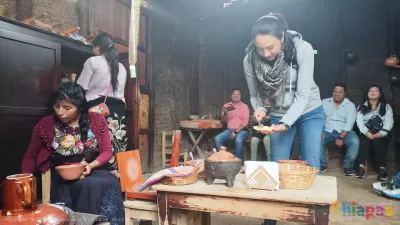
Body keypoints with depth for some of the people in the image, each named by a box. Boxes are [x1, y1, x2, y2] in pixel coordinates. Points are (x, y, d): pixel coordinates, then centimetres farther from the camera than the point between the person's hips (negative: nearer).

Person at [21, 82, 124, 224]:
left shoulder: (97, 120, 1)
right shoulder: (45, 125, 0)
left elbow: (107, 151, 3)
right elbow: (30, 156, 11)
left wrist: (91, 166, -15)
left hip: (93, 171, 2)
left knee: (111, 184, -31)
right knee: (89, 186, -33)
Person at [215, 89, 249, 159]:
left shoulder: (244, 106, -1)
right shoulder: (226, 105, 8)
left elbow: (245, 122, -8)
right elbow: (223, 121, 8)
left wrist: (236, 132, -17)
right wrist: (225, 113, -13)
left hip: (241, 130, -3)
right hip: (229, 130, 4)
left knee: (238, 140, -35)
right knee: (217, 139, -22)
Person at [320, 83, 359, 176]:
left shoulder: (350, 105, 1)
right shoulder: (324, 102, 6)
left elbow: (349, 123, -10)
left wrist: (341, 137, -22)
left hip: (345, 132, 0)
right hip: (328, 131, 1)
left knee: (355, 141, -30)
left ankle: (347, 166, -9)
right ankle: (322, 164, -9)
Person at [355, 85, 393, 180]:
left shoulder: (387, 107, 10)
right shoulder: (361, 107, 13)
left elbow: (389, 123, -5)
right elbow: (359, 122, -3)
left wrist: (379, 134, -22)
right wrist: (367, 132, -23)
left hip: (382, 136, -1)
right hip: (366, 134, 1)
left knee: (377, 140, -32)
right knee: (364, 138, -32)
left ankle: (382, 168, -25)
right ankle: (362, 166, -35)